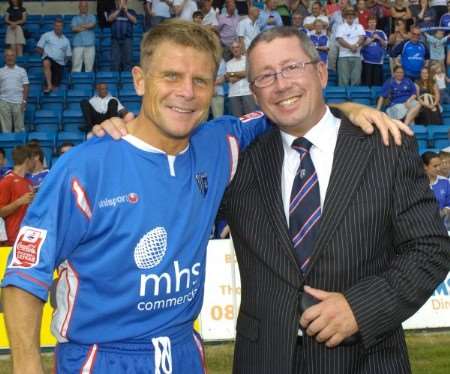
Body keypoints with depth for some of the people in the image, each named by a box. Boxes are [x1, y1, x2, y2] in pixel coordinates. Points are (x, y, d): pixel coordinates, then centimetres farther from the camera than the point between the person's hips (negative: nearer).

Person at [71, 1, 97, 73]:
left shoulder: (92, 17, 17)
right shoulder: (75, 18, 14)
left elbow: (93, 25, -4)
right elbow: (74, 29, -3)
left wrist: (81, 25, -1)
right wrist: (87, 27, 0)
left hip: (90, 44, 1)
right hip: (78, 44, -1)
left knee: (89, 65, -3)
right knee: (76, 65, -7)